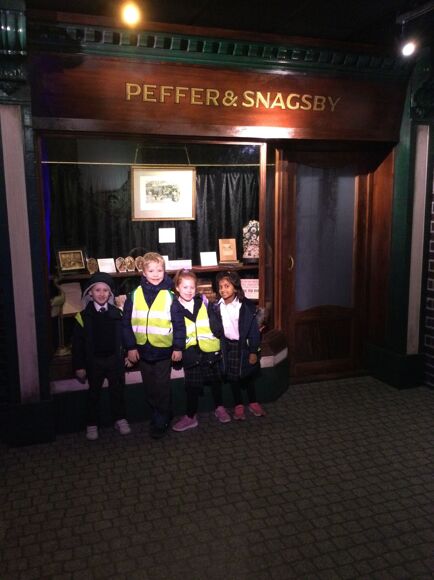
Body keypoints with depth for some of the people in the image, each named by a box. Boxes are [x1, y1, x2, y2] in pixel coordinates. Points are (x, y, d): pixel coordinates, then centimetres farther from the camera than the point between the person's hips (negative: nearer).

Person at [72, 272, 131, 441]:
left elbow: (124, 337, 5)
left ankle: (120, 420, 28)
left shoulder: (117, 314, -1)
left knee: (117, 390, 12)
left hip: (115, 359, 2)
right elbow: (77, 343, -5)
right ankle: (91, 425, 24)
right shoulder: (83, 317, -7)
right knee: (94, 393, 11)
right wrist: (79, 366, -6)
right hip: (94, 361, -2)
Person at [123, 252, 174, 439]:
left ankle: (161, 423, 20)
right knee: (149, 388, 16)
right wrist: (131, 347, -2)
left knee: (162, 388, 6)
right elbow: (126, 323, 0)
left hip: (164, 350, -2)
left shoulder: (170, 295, -7)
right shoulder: (135, 295, -3)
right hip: (142, 349, 3)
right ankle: (156, 417, 33)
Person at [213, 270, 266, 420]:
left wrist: (254, 351, -10)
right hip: (228, 346, 2)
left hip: (244, 345, -2)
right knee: (232, 377, 10)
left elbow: (253, 329, -10)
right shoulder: (217, 307, -5)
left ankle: (253, 403, 29)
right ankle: (238, 405, 25)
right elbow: (215, 329, 2)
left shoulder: (246, 306, -13)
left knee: (248, 376, 11)